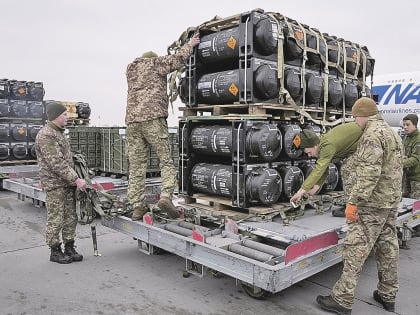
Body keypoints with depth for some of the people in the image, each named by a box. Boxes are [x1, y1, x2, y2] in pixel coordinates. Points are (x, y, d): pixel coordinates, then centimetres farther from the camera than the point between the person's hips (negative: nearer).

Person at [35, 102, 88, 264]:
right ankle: (55, 251, 13)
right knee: (56, 220, 0)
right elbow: (57, 163, -22)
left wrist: (74, 179, 18)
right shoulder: (46, 135, -14)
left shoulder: (59, 132, 17)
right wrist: (76, 179, -22)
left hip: (68, 183, 9)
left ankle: (69, 248, 20)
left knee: (71, 218, 11)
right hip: (54, 185, -9)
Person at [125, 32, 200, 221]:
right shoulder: (155, 63, 11)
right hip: (153, 118, -5)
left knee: (136, 166, 4)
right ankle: (166, 196, -18)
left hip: (132, 120, 5)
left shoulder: (130, 69, 28)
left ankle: (137, 207, 2)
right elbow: (178, 59, 3)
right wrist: (190, 44, 19)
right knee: (166, 161, -1)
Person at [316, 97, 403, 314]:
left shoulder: (372, 135, -16)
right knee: (388, 248, 15)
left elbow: (368, 173, -25)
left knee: (356, 249, -7)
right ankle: (387, 296, 26)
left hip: (373, 202, -10)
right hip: (391, 200, 10)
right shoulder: (393, 133, 16)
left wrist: (353, 201, -25)